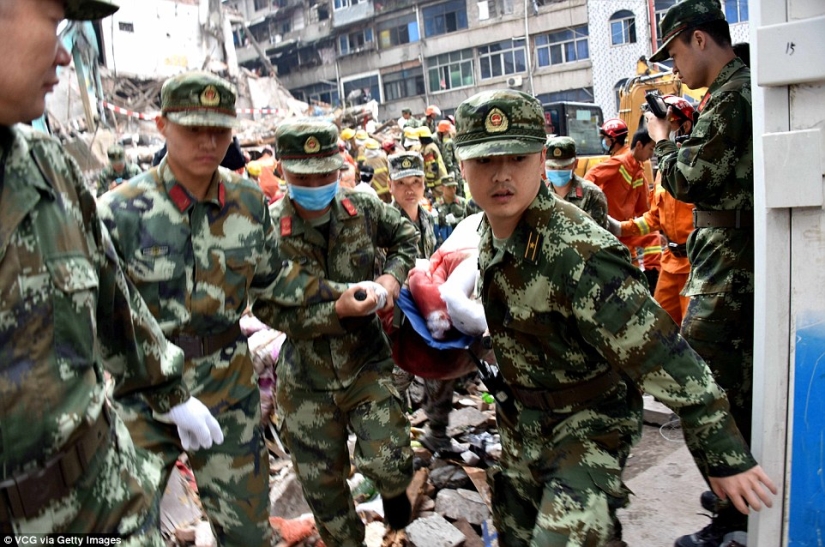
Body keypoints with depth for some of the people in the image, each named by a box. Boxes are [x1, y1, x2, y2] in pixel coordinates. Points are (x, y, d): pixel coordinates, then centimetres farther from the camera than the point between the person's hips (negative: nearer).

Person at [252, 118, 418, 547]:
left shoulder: (363, 208, -8)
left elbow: (406, 237, 11)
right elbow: (270, 310, -17)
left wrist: (392, 277, -7)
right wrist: (337, 310, -28)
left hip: (367, 362, 1)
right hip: (307, 379, 0)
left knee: (388, 463, -7)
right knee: (322, 484, 14)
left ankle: (393, 490, 33)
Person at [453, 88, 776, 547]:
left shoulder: (576, 254, -32)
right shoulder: (489, 229, -7)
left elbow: (666, 360, -30)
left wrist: (727, 458, -24)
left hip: (588, 421, -7)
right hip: (522, 421, 7)